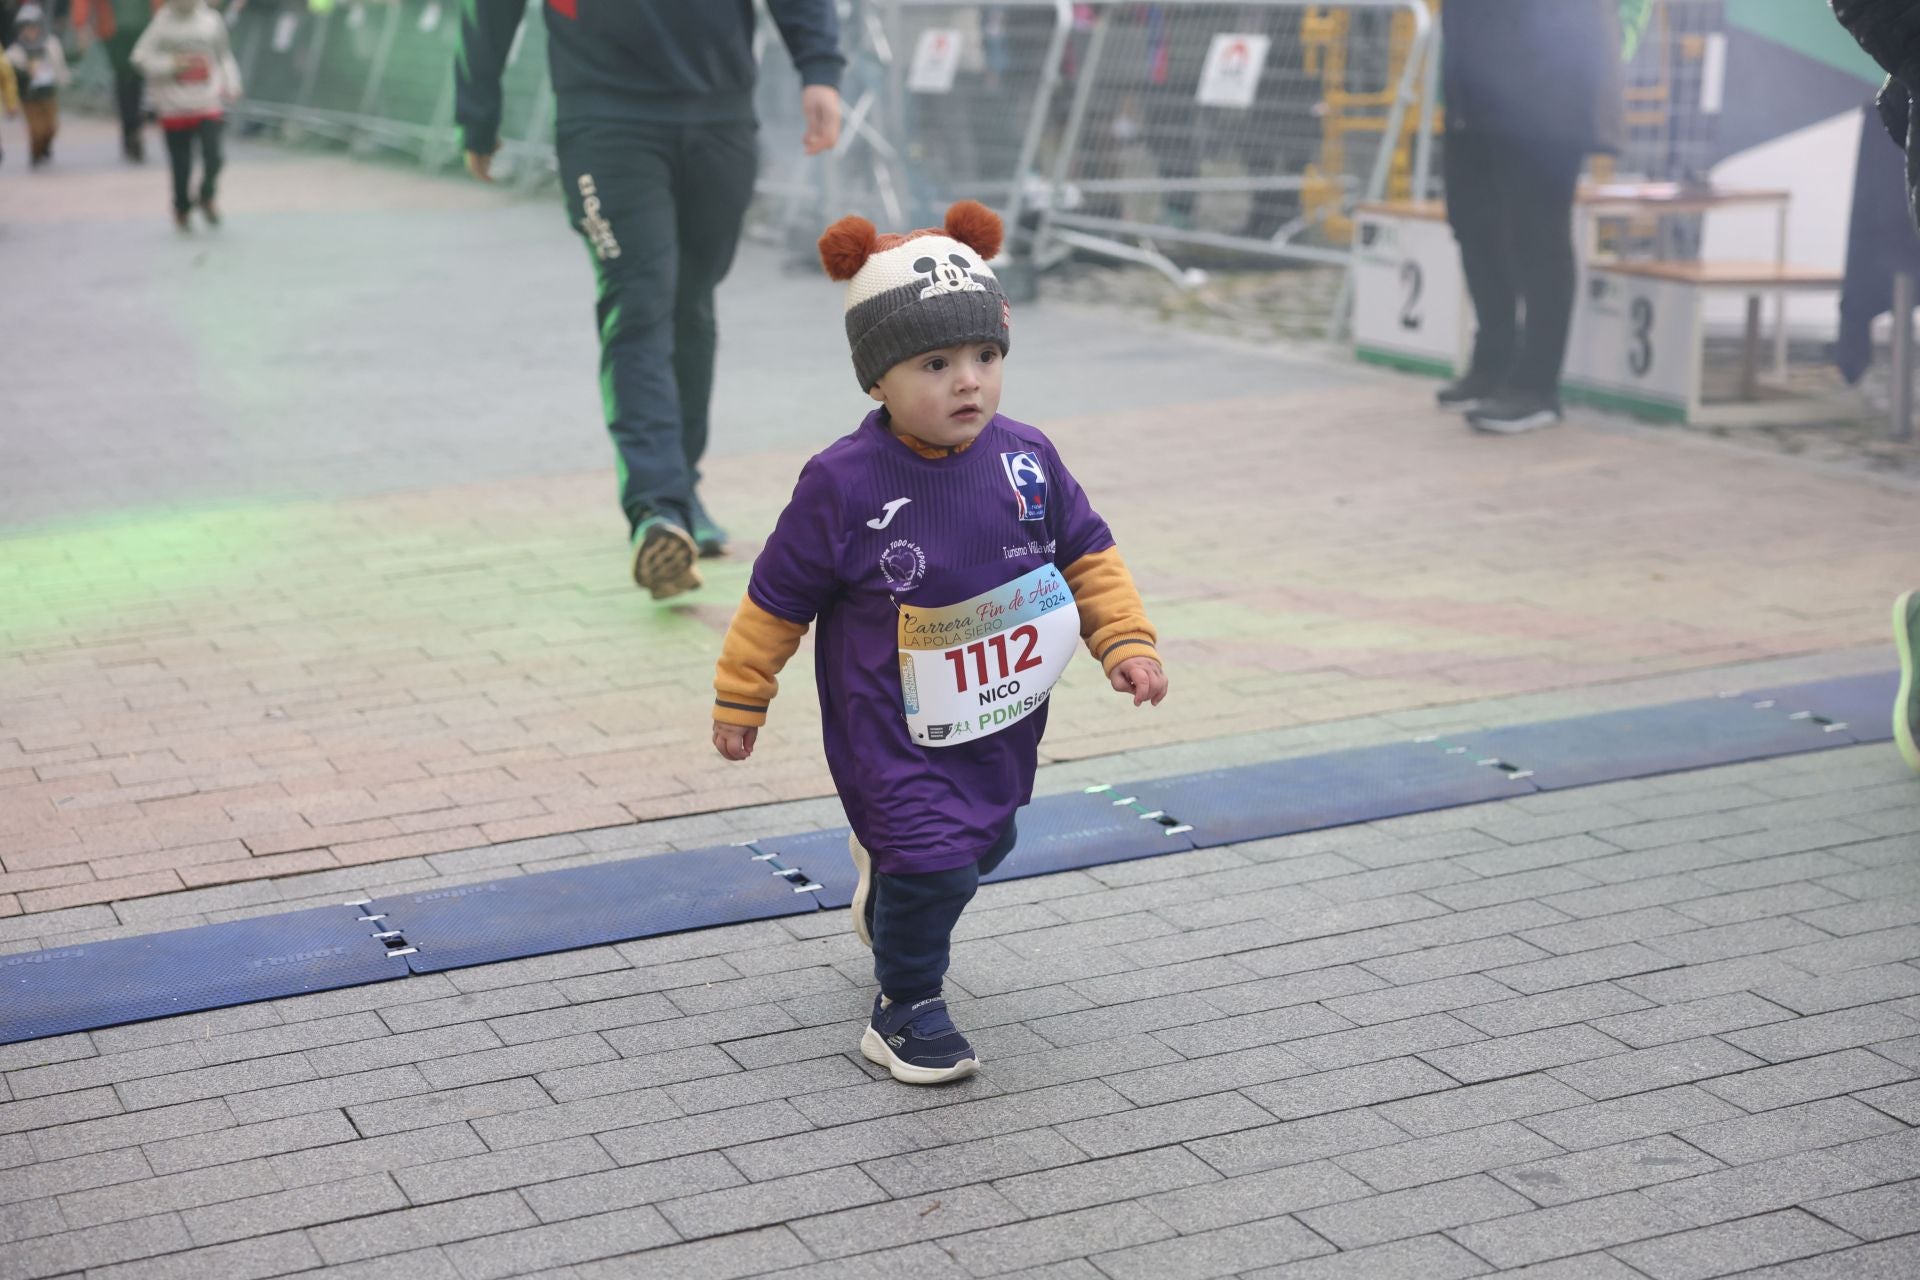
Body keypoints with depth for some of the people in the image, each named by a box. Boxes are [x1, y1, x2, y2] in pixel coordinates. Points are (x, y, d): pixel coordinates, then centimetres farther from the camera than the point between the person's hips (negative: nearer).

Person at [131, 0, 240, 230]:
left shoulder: (212, 20, 3)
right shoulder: (162, 23, -5)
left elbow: (224, 56, 15)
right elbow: (141, 57, -5)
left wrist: (231, 84, 4)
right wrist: (170, 64, -17)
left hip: (209, 105, 1)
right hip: (174, 108, -1)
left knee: (214, 157, -12)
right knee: (181, 166, 4)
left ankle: (206, 197, 17)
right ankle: (182, 209, 28)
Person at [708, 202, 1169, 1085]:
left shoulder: (1025, 458, -8)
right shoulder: (843, 484, -19)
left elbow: (1087, 553, 6)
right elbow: (778, 598, -7)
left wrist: (1126, 642, -4)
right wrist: (739, 698, -1)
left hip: (1001, 721, 6)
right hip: (890, 732, -5)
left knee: (983, 844, 22)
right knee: (932, 862, -13)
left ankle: (885, 880, 56)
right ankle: (905, 1011, 12)